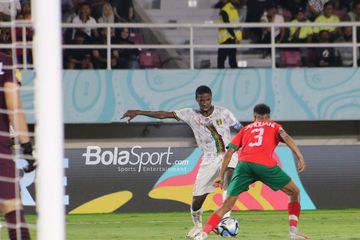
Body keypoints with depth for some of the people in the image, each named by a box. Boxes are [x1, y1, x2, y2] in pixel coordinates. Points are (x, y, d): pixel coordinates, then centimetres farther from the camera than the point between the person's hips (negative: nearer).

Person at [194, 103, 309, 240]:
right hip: (265, 164, -2)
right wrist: (300, 157, -6)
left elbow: (230, 150, 20)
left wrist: (221, 176, 20)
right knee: (294, 193, 19)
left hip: (243, 163, 2)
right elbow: (285, 137, 4)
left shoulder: (245, 129, 31)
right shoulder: (274, 126, 27)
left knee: (227, 205, 5)